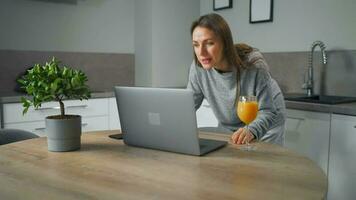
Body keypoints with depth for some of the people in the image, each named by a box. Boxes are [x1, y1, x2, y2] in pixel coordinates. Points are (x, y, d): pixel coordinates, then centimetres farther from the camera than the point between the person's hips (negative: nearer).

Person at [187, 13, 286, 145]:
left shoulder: (254, 65, -32)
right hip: (228, 127, 3)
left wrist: (251, 131, -47)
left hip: (267, 123, -3)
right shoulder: (198, 67, -23)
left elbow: (268, 112, -26)